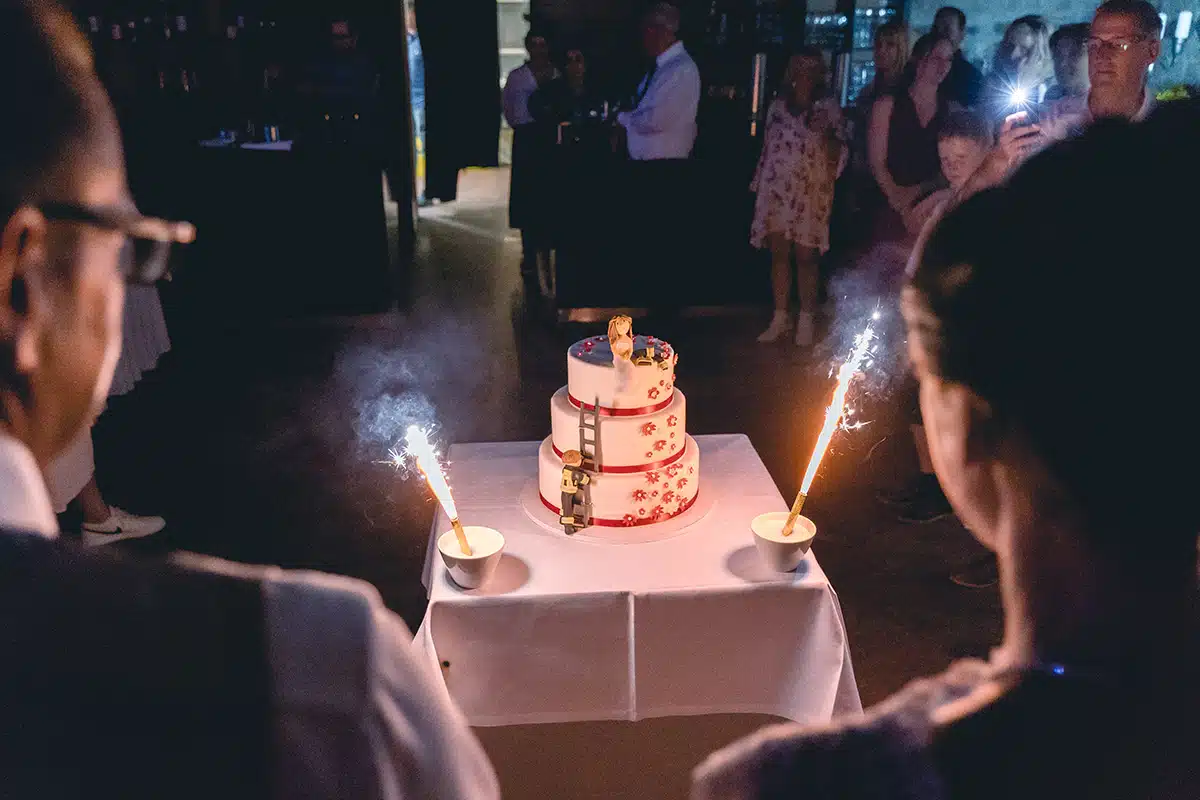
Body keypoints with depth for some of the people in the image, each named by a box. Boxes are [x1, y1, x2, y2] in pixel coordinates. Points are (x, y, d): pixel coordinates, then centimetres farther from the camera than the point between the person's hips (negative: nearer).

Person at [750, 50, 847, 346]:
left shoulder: (828, 106, 2)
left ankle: (805, 320, 5)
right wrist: (758, 184, 15)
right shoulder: (778, 104, 12)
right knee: (778, 253, 3)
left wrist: (825, 133, -20)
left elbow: (836, 154, -1)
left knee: (805, 256, -4)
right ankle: (780, 317, 11)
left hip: (810, 191, -3)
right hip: (775, 189, 3)